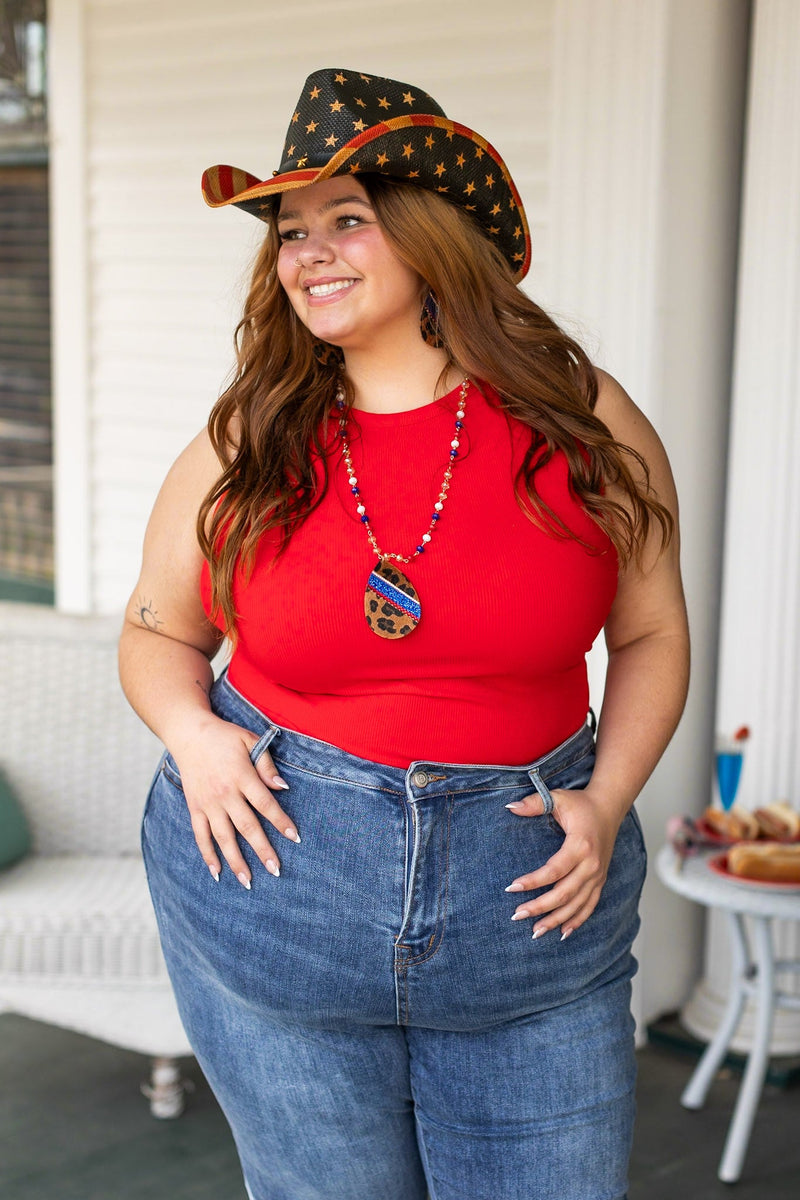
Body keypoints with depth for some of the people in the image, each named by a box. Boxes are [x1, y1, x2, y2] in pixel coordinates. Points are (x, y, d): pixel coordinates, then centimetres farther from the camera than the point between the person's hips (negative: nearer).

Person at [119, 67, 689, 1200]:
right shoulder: (239, 453, -2)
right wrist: (192, 733, -9)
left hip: (527, 909, 0)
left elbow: (651, 635, 7)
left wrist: (607, 804, -6)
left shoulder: (585, 425, -4)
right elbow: (157, 631, 12)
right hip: (272, 878, 1)